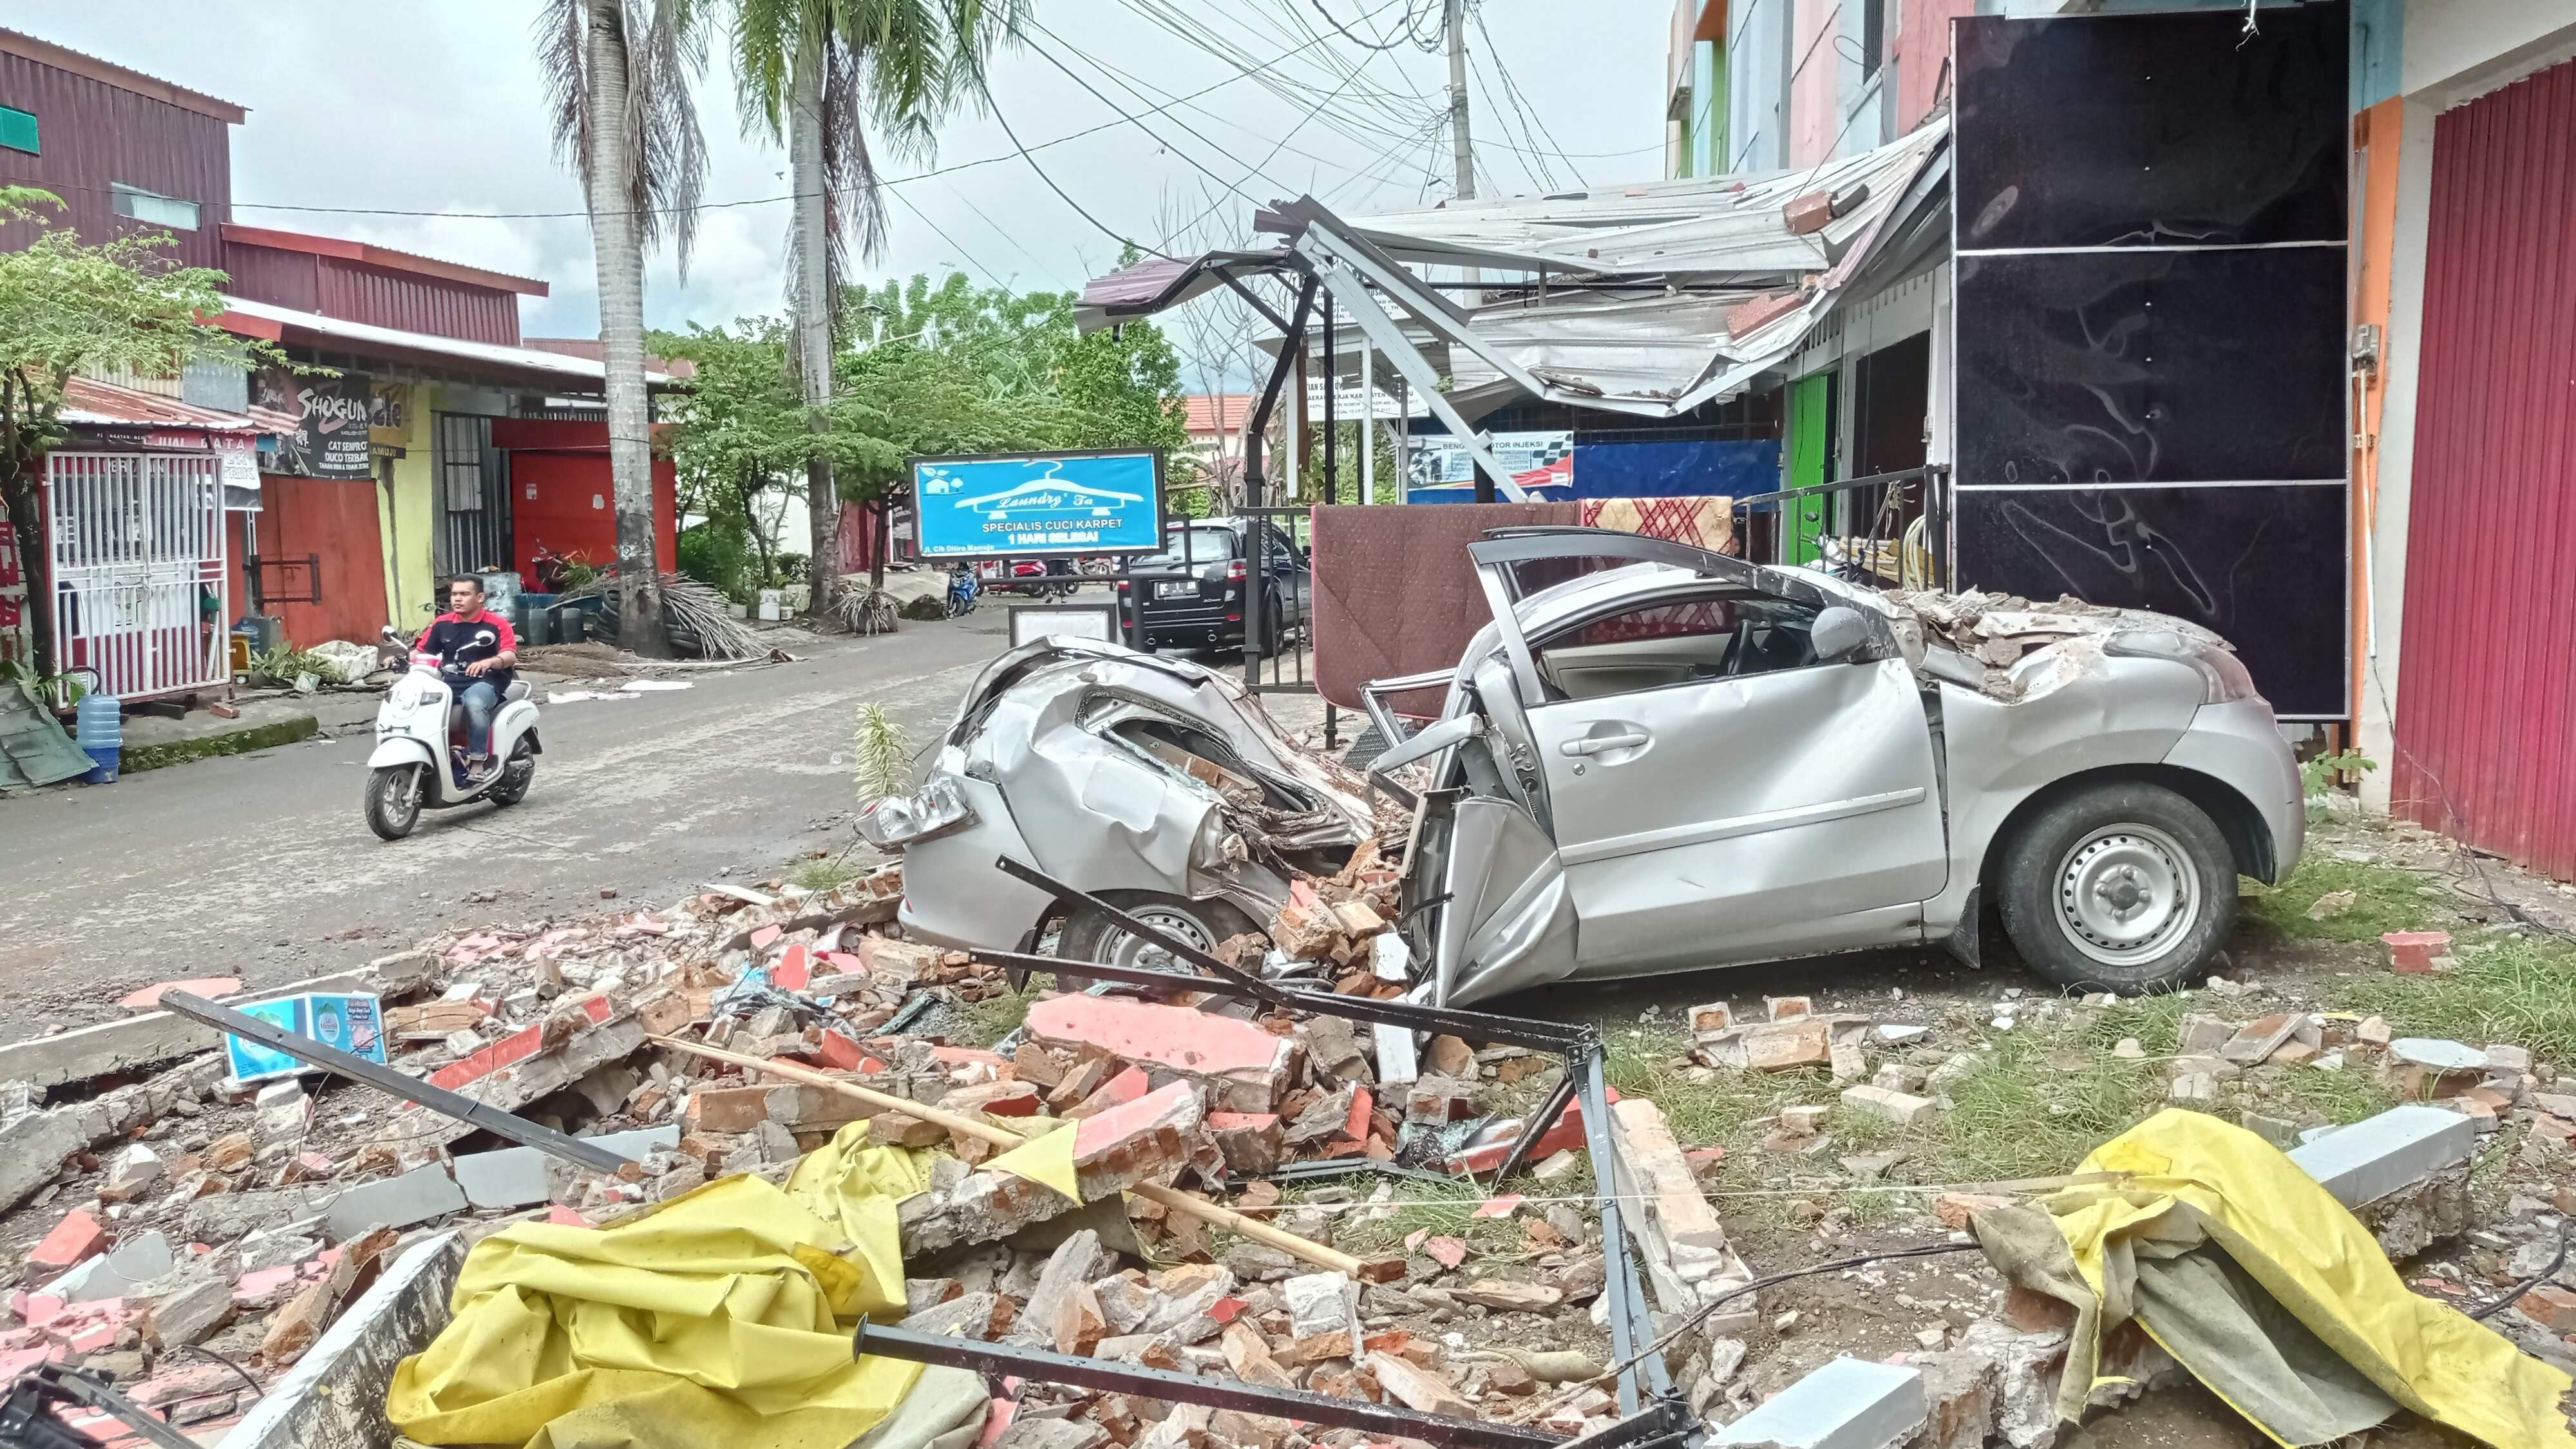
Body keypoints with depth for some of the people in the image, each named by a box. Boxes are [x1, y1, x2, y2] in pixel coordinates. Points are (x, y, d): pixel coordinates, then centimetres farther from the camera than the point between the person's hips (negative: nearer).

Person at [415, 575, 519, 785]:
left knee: (474, 702, -38)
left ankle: (478, 762, -32)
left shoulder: (497, 624, 1)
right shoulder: (441, 624, 14)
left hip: (483, 683, -4)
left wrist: (489, 662, -30)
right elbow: (421, 651, 13)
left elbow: (510, 655, -11)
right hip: (449, 683, 5)